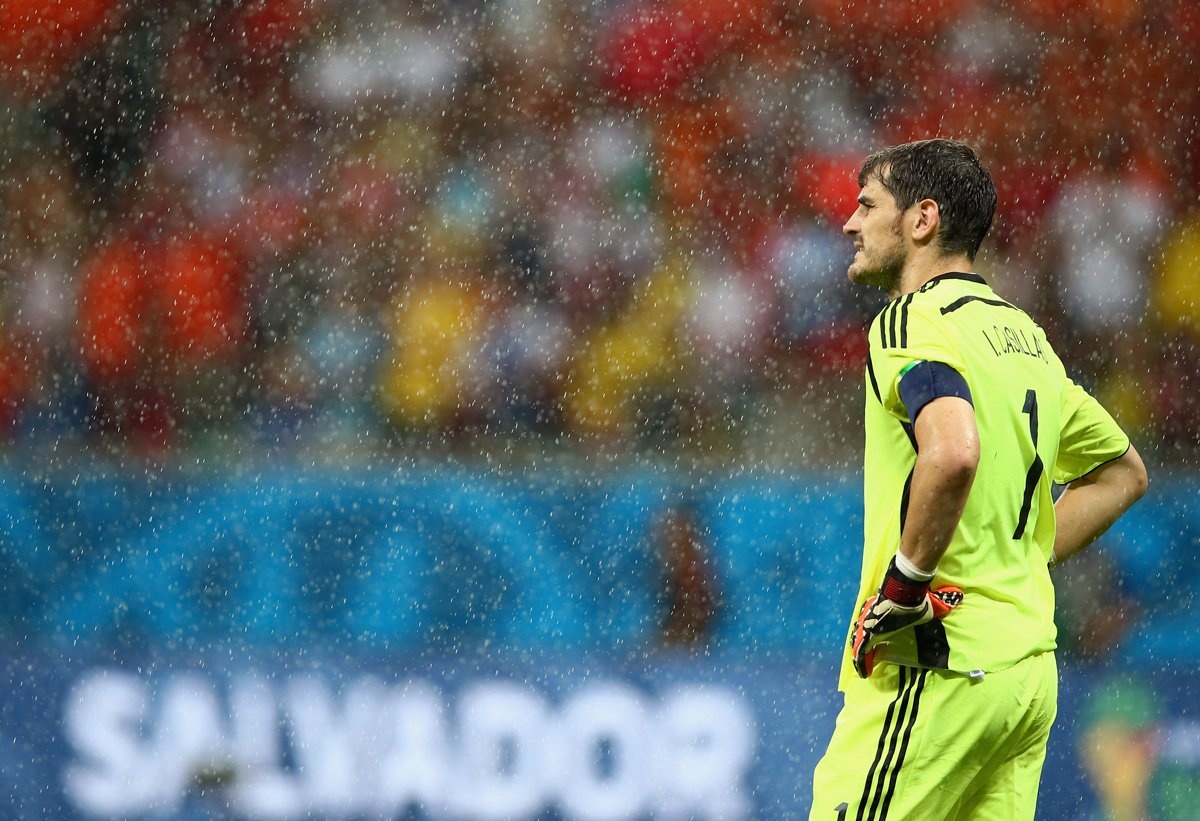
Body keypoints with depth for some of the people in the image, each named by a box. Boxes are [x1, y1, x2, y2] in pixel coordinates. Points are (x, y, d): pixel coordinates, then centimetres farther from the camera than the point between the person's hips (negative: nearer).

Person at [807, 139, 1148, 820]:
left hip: (938, 667, -9)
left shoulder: (914, 318, -9)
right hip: (1030, 672, 9)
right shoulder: (1023, 332, 18)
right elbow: (1122, 471, 29)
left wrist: (905, 580, -19)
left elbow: (954, 452, -30)